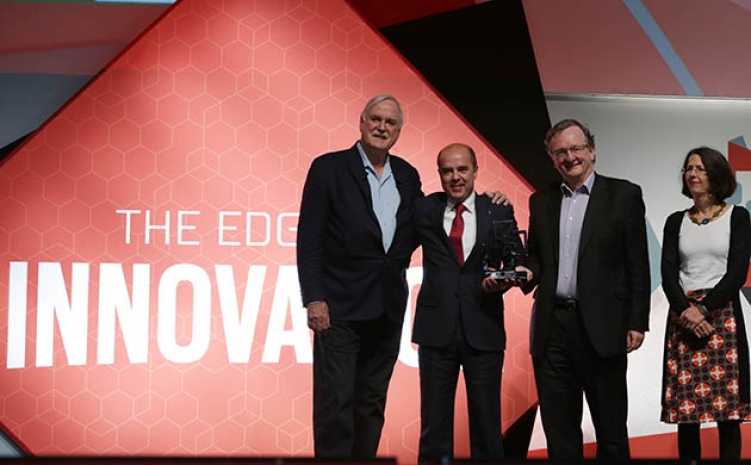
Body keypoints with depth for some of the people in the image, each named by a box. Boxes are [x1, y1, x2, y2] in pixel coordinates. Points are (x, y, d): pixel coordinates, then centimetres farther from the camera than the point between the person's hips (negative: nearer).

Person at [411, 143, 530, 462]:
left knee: (487, 422, 9)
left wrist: (503, 281, -14)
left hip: (483, 330, 0)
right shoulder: (424, 210, 5)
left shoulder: (499, 212, 2)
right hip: (436, 329, 1)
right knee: (434, 422, 8)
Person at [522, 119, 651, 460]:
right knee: (558, 424, 10)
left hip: (600, 326, -3)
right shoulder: (541, 201, 13)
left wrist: (637, 323, -7)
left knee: (610, 425, 6)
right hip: (551, 326, 4)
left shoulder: (623, 195, 1)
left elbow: (638, 265, -2)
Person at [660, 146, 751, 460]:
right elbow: (668, 272, 3)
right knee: (685, 409, -1)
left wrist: (704, 308, -14)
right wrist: (685, 310, -14)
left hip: (723, 315, -2)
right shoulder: (676, 222, 12)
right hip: (683, 318, 2)